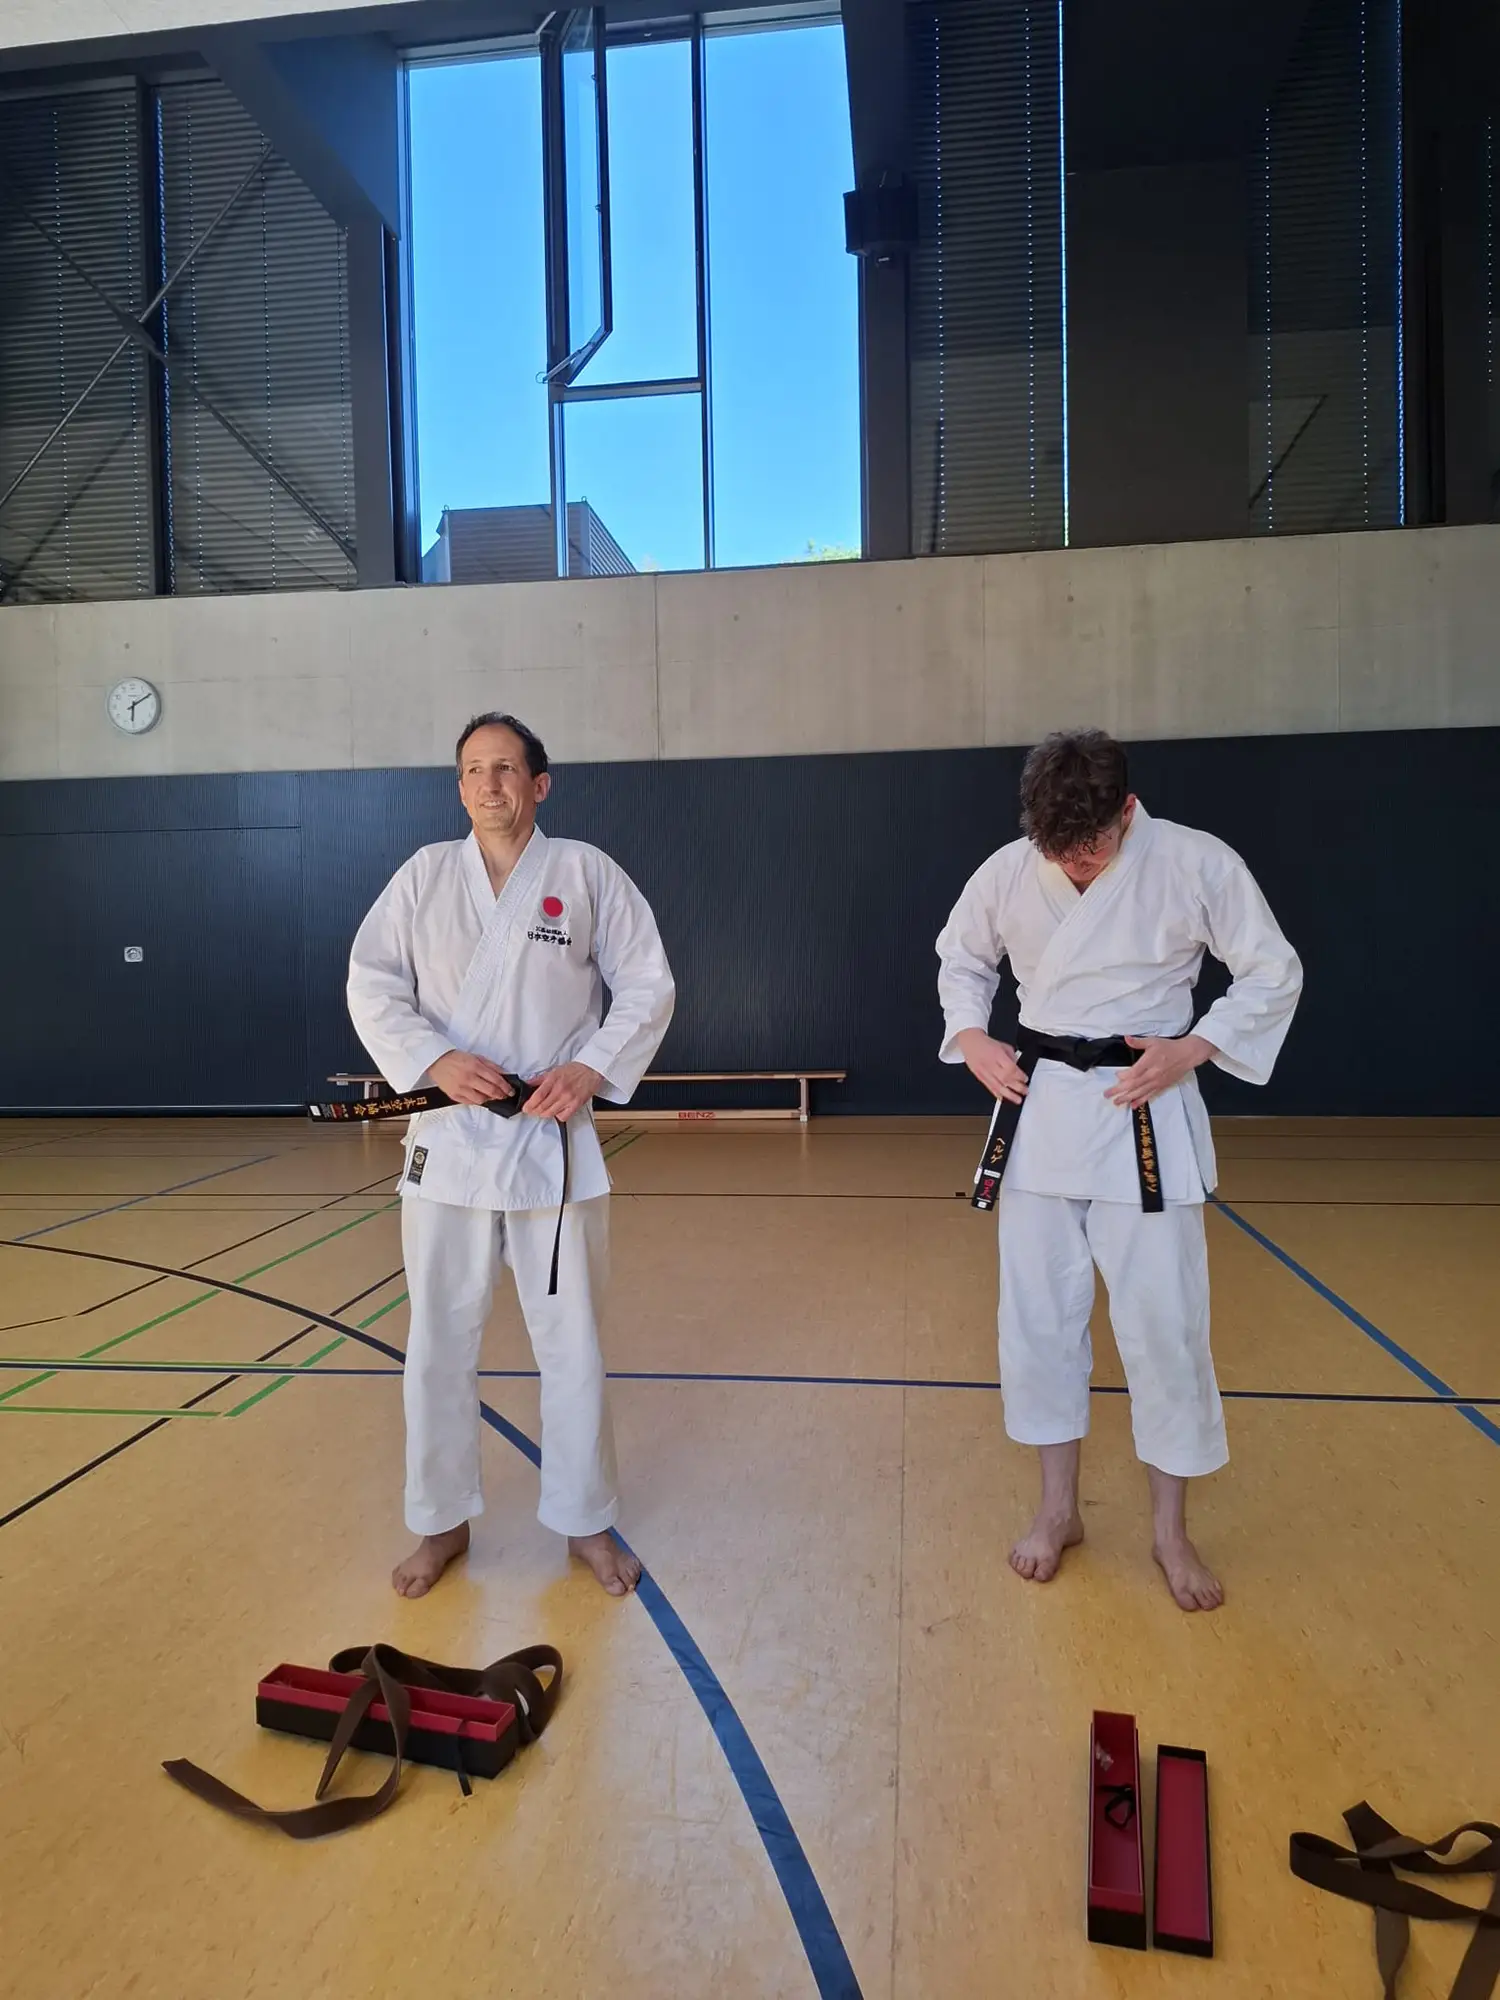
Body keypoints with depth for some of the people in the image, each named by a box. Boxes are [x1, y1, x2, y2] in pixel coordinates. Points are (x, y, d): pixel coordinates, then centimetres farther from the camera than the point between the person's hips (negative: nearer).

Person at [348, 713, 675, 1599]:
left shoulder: (587, 871, -1)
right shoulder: (424, 874, 4)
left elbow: (648, 986, 0)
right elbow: (372, 985, 1)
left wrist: (594, 1068, -14)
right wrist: (435, 1060, -15)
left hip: (555, 1136, -1)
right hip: (450, 1137, 2)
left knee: (571, 1339, 9)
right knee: (440, 1341, 11)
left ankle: (587, 1521, 29)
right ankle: (443, 1522, 32)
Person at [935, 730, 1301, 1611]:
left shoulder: (1198, 864, -11)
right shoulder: (1007, 873, -5)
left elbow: (1274, 973, -2)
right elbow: (961, 958, 14)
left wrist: (1190, 1050, -14)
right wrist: (972, 1039, -2)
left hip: (1146, 1115, -2)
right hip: (1040, 1109, 3)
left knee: (1165, 1324, 3)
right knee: (1039, 1317, 9)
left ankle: (1171, 1528, 26)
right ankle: (1059, 1509, 29)